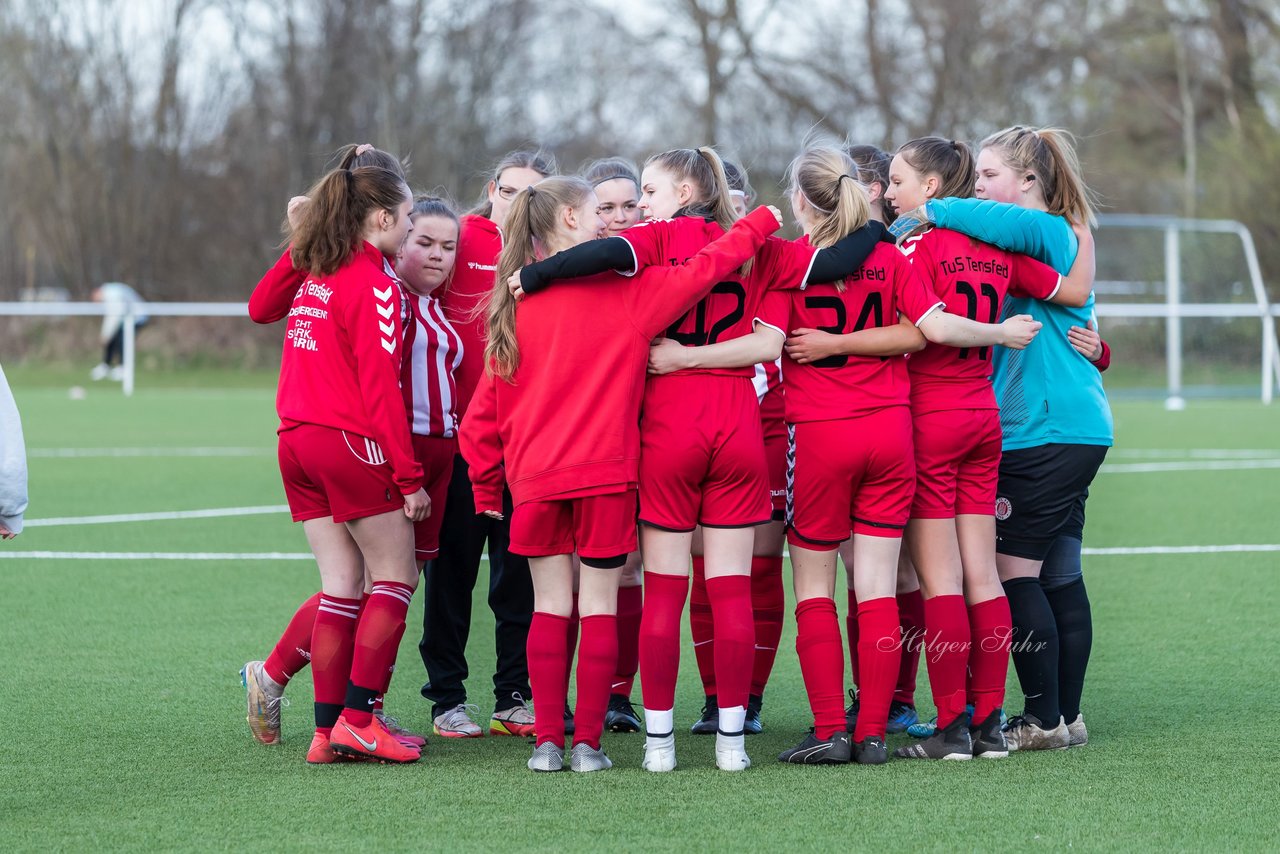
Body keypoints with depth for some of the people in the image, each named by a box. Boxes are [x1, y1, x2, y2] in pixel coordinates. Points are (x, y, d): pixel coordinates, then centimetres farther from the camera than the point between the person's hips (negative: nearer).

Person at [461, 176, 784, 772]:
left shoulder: (516, 305, 5)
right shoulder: (625, 293, -6)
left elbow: (486, 408, 7)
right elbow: (702, 270, -7)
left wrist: (486, 484, 16)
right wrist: (759, 225, 9)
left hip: (535, 476, 3)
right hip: (605, 475, -3)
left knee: (549, 606, 8)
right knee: (599, 607, 3)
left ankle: (547, 741, 4)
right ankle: (588, 743, 2)